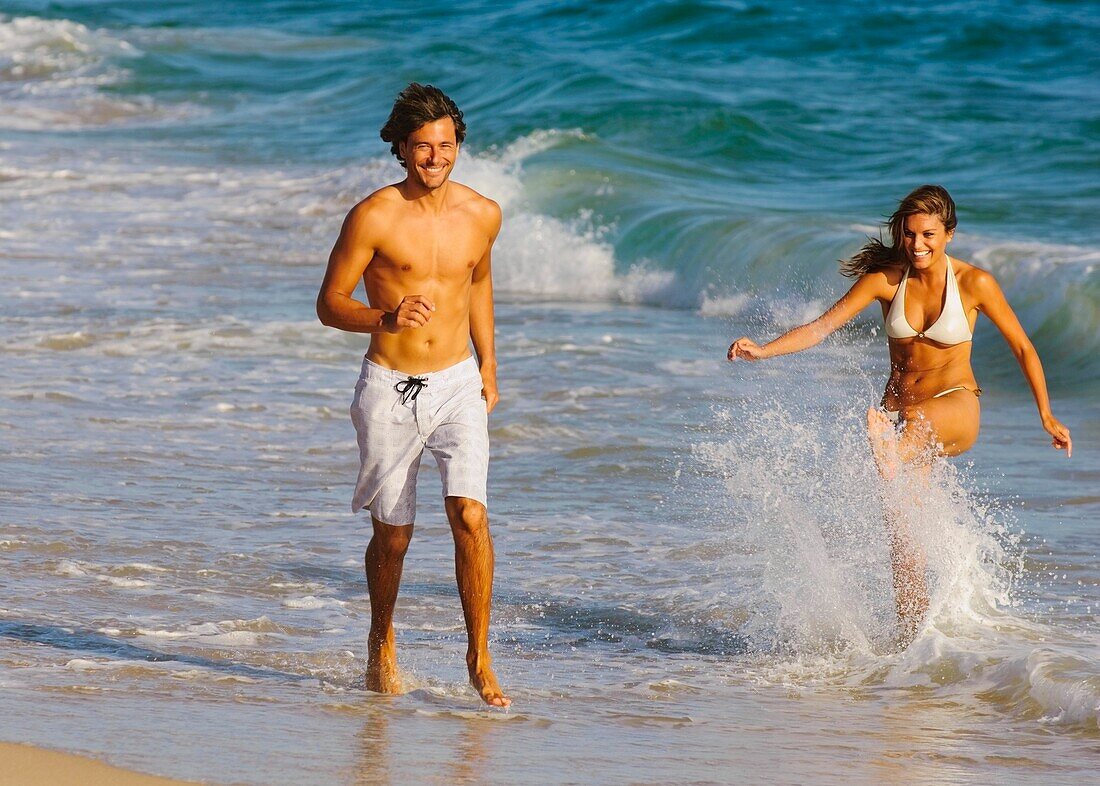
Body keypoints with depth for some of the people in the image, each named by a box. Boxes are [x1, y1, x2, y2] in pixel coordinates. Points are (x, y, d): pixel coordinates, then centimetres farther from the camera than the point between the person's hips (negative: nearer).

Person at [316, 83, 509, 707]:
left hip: (458, 386, 2)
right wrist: (385, 317, -24)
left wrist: (488, 365, 19)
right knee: (393, 535, 9)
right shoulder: (375, 217, -10)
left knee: (470, 515, -16)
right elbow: (329, 302, -6)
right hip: (390, 391, -2)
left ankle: (480, 658, -7)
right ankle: (382, 639, 36)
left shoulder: (483, 215, 2)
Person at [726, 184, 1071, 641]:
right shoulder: (886, 279, -3)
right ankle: (913, 635, -8)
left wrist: (1047, 417, 5)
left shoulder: (974, 283, -7)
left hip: (956, 412, -2)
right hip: (901, 412, 2)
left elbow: (1022, 348, 3)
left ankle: (888, 460, -71)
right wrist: (762, 351, -23)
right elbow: (821, 327, -8)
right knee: (902, 530, -12)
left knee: (919, 419, -40)